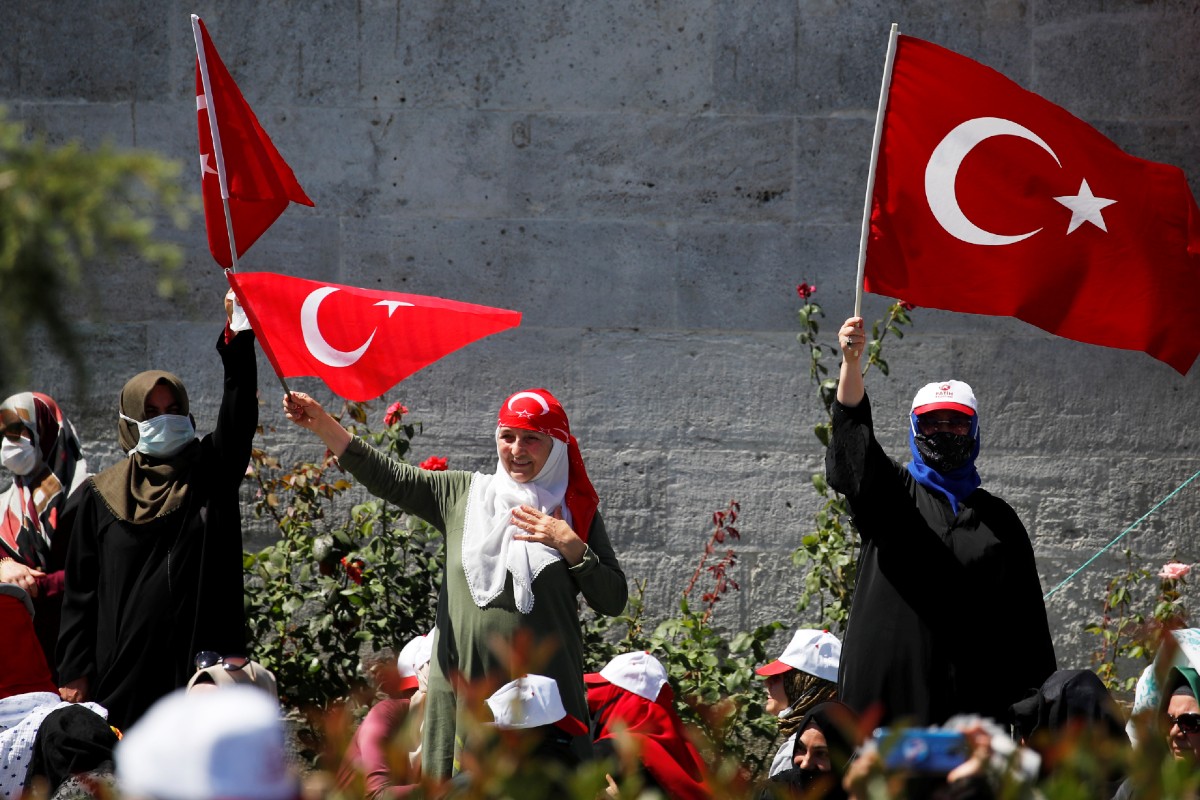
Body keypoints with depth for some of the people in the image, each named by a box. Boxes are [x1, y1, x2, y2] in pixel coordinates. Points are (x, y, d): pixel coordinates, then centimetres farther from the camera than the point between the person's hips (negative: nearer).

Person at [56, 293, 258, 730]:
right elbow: (81, 589, 9)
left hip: (199, 658, 0)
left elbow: (238, 414, -6)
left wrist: (238, 334, -20)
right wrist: (73, 671, 2)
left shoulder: (211, 475, 9)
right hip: (123, 664, 0)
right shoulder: (102, 495, 10)